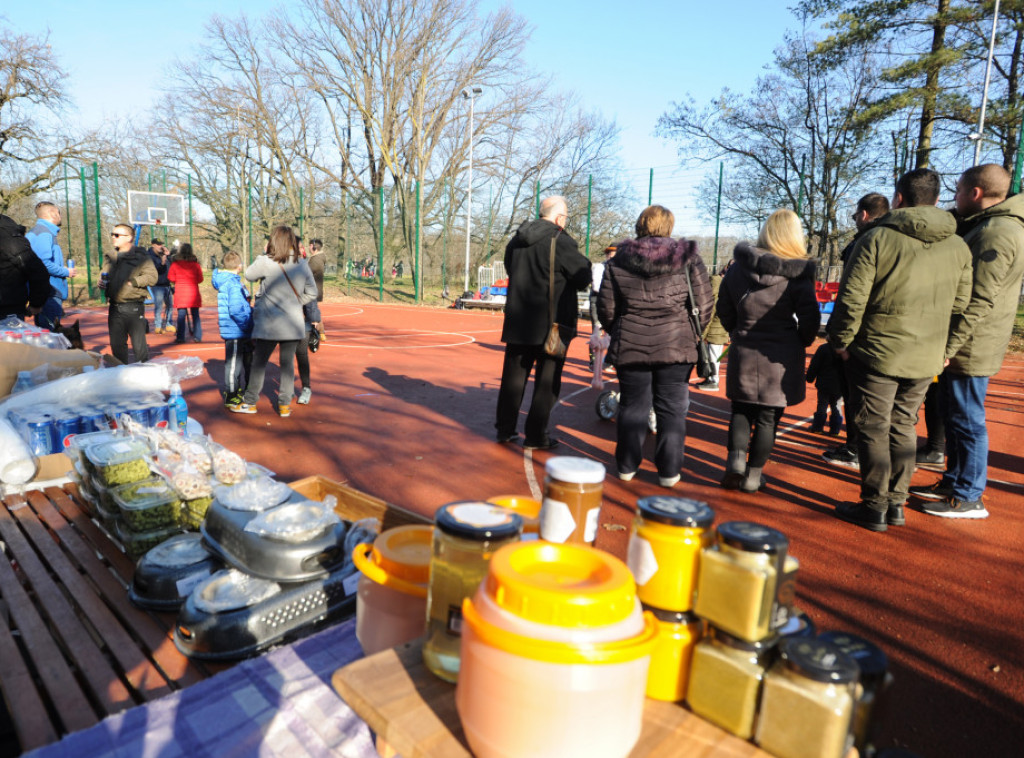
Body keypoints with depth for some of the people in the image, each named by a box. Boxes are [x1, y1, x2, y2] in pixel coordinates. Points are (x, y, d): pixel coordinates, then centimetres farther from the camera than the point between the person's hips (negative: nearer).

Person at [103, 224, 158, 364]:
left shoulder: (141, 256, -1)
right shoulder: (110, 257, 17)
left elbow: (152, 277, -11)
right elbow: (103, 274, 29)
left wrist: (133, 281, -19)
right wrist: (101, 282, 7)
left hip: (134, 307, -6)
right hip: (114, 308, 6)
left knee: (139, 345, -4)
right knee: (117, 344, 12)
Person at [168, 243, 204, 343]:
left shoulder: (175, 263, -2)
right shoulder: (195, 263, -1)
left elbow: (171, 278, 1)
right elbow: (200, 279, 2)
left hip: (180, 293, 0)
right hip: (194, 292, 1)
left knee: (181, 314, 3)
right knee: (195, 314, 7)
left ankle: (180, 337, 0)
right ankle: (197, 336, 7)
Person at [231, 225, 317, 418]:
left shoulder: (266, 262, -13)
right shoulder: (302, 264, -1)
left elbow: (249, 275, 5)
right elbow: (311, 293, 5)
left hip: (269, 324, -2)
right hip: (293, 324, 3)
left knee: (259, 362, 11)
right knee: (288, 363, 10)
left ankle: (249, 403, 23)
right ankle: (285, 405, 13)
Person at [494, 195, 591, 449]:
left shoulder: (516, 240, 8)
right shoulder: (561, 241, -13)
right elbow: (583, 279, -11)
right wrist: (584, 263, 9)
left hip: (517, 322, 6)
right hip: (550, 325, -6)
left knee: (513, 376, 14)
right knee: (547, 381, 4)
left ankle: (504, 429, 21)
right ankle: (535, 435, 8)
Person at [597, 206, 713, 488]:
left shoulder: (619, 261, 1)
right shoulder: (687, 258, -2)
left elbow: (606, 308, 3)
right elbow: (703, 305, -2)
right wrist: (690, 335, 13)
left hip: (630, 346, 1)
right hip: (676, 346, -1)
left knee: (632, 407, 12)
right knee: (672, 410, 8)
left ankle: (627, 466, 20)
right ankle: (668, 472, 14)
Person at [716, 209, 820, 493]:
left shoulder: (738, 267, 0)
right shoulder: (798, 274, -10)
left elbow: (724, 309, 7)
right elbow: (810, 318, -10)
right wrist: (801, 343, 8)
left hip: (743, 353, 2)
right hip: (780, 358, -2)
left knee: (741, 410, 17)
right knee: (768, 417, 9)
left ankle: (735, 458, -1)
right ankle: (753, 474, 14)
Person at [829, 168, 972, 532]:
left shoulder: (878, 238, -10)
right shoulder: (958, 246, 7)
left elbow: (852, 298, -14)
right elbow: (961, 306, 10)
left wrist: (841, 340, -4)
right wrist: (945, 348, 20)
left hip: (878, 352, -5)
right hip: (926, 358, 5)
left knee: (873, 428, 3)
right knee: (903, 426, 16)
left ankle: (874, 506, 9)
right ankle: (896, 504, 21)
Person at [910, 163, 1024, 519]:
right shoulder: (982, 226, 14)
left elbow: (980, 301, -23)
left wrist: (948, 347, -23)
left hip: (970, 348, -10)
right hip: (962, 346, 10)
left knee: (967, 420, -1)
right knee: (953, 414, 17)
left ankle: (968, 498, 9)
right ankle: (953, 482, 29)